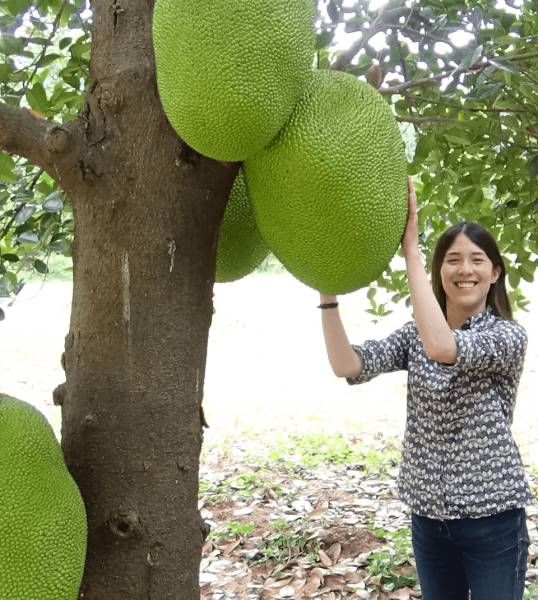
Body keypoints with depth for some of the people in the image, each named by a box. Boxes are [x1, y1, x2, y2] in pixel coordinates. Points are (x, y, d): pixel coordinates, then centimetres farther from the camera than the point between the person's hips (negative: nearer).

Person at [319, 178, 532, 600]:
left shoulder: (509, 335, -10)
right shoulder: (415, 336, 4)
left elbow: (443, 347, -30)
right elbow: (348, 366, -13)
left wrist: (410, 247, -29)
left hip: (492, 518, -4)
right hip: (428, 516, 4)